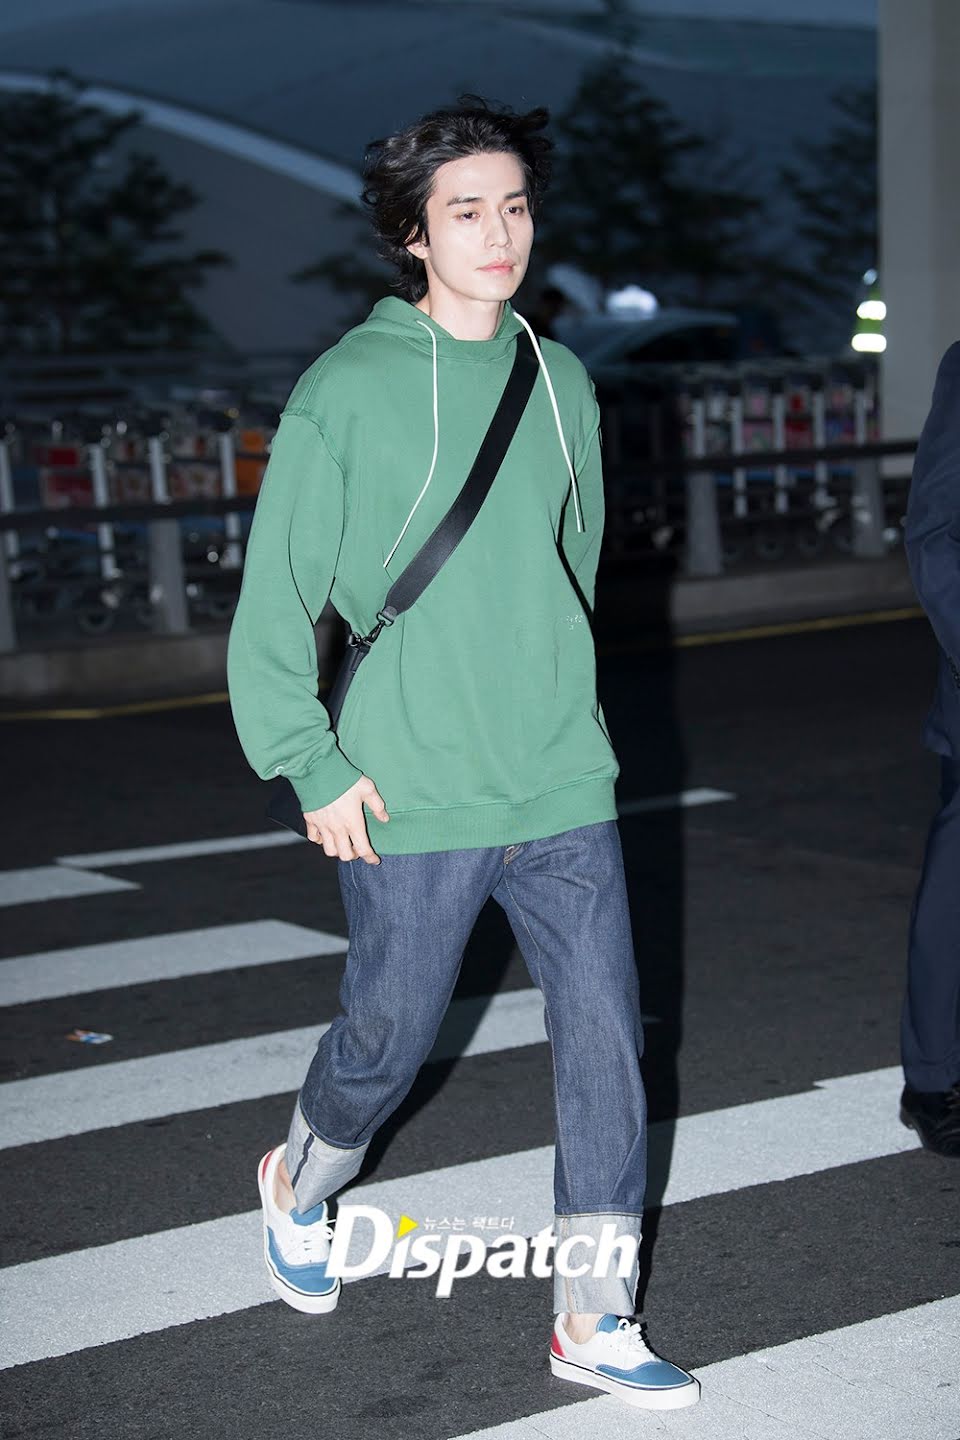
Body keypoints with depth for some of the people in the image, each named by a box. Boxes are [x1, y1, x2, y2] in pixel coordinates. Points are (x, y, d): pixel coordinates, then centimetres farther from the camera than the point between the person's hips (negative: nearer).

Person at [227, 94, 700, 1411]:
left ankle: (595, 1319, 13)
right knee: (389, 1040, 11)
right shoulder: (346, 389, -9)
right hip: (411, 803, -4)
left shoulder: (563, 383, 6)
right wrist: (314, 764, -9)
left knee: (607, 1036, 1)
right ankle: (302, 1180, 43)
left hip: (565, 790, 4)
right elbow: (277, 599, -6)